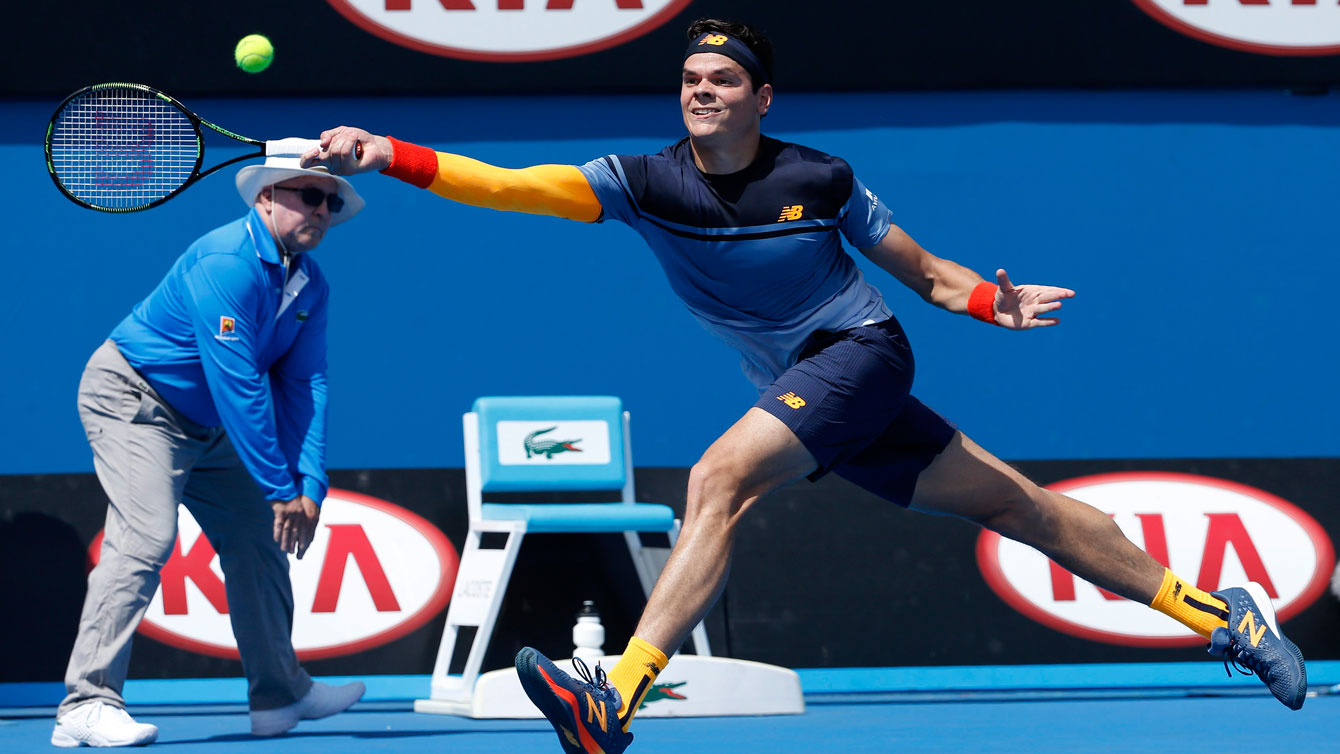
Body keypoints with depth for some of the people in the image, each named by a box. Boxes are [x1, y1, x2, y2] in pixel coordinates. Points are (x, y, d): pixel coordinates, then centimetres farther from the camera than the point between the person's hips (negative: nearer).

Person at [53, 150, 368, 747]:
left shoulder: (310, 285, 0)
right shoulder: (226, 263, -28)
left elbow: (303, 384, -4)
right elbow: (238, 384, -31)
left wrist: (310, 486, -17)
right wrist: (280, 488, -29)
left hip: (209, 426, 9)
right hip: (134, 400, -9)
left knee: (260, 540, 10)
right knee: (146, 535, -24)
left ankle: (279, 694, 23)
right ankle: (88, 705, -27)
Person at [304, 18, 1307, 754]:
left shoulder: (819, 180, -8)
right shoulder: (646, 183, -3)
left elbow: (921, 270, 3)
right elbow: (515, 185, -15)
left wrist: (989, 302, -16)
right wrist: (391, 157, -27)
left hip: (862, 353, -5)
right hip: (806, 395, 5)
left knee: (720, 479, -27)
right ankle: (1219, 612, 20)